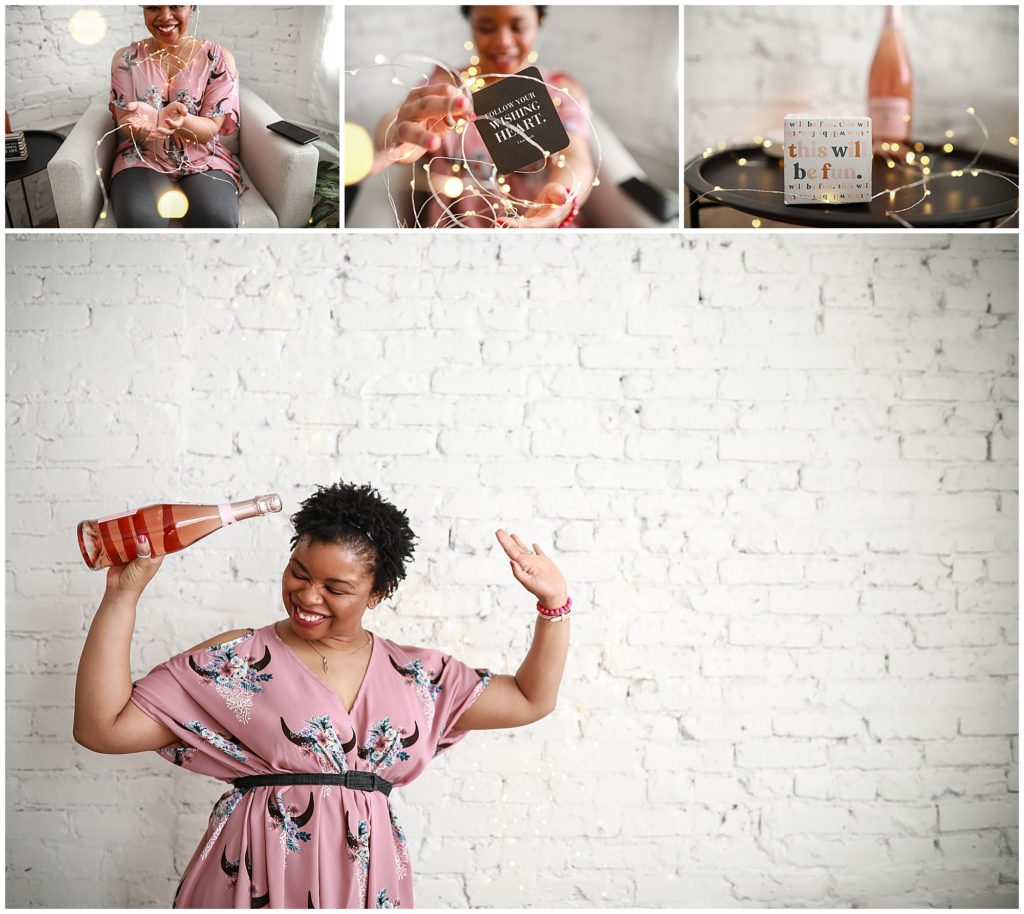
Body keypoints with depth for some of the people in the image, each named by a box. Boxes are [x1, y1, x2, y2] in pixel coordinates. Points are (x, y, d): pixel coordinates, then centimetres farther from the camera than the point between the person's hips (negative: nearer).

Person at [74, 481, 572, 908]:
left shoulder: (417, 675, 7)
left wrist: (554, 603, 2)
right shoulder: (235, 660, -3)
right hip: (257, 877, -3)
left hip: (367, 880, 3)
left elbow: (530, 700, 14)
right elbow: (102, 727, -8)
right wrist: (123, 594, -13)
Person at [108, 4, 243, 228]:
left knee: (218, 220, -34)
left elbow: (212, 128, -6)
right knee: (140, 220, -35)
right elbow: (124, 127, -2)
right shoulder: (126, 58, 2)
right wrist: (147, 120, -28)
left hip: (203, 159, 0)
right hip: (143, 159, 0)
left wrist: (181, 120, -31)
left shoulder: (218, 58, -1)